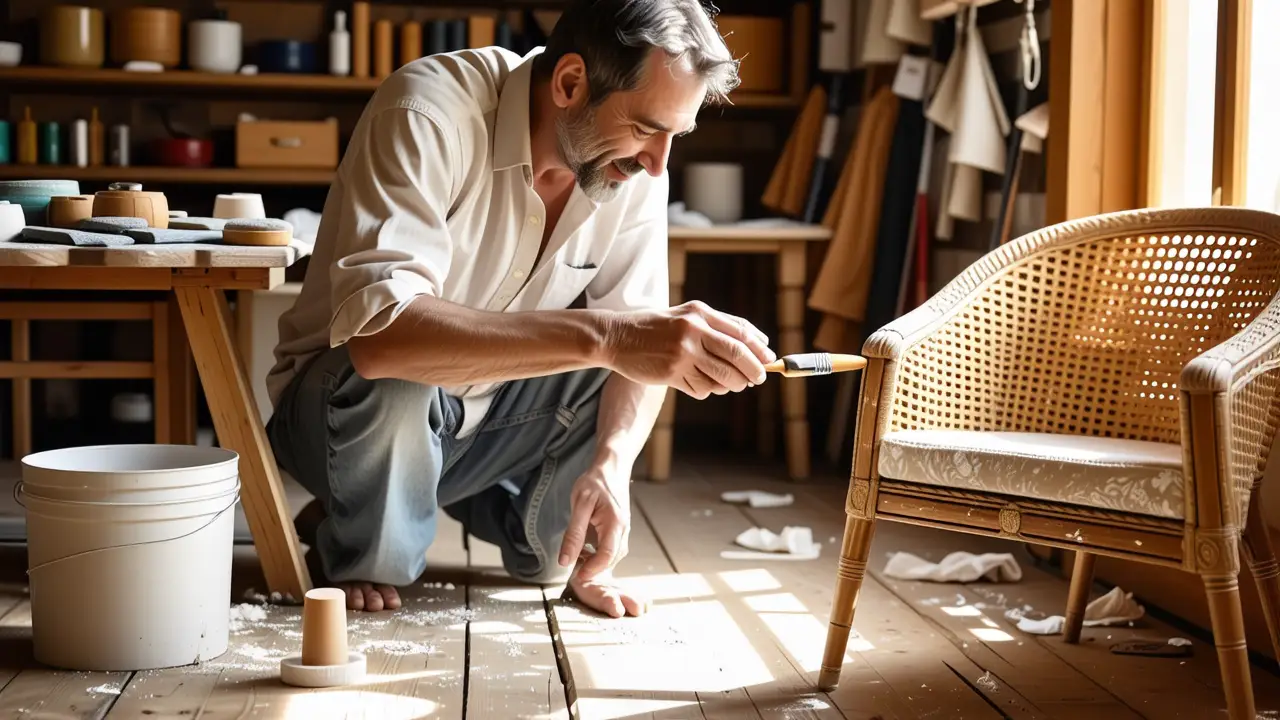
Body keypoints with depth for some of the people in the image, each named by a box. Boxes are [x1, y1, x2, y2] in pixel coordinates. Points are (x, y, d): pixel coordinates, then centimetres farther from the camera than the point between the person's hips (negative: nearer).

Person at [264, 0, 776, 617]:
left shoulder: (635, 170, -11)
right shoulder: (430, 117, -30)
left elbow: (642, 347, -11)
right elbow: (377, 333, -44)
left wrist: (612, 462, -32)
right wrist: (603, 334, -52)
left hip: (485, 416, 5)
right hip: (341, 405, -5)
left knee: (639, 350, -16)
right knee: (391, 386, -37)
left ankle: (548, 548, 7)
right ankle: (364, 562, -5)